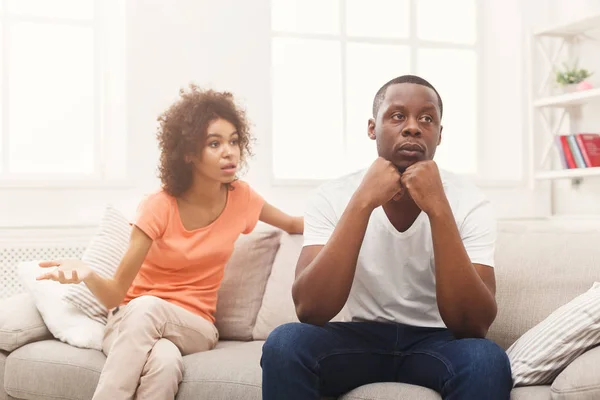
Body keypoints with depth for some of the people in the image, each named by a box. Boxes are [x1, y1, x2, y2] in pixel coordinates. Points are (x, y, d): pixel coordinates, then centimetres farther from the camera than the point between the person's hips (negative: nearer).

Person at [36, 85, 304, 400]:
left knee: (148, 307, -37)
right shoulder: (159, 206, -13)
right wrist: (88, 276, -37)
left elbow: (293, 225, 19)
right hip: (131, 321, -2)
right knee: (164, 361, -40)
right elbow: (115, 295, -15)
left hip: (194, 326, 2)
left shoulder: (240, 197, -2)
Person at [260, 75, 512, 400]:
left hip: (436, 340, -1)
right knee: (283, 343, -28)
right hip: (361, 336, 1)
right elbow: (309, 310, -23)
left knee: (487, 359, -33)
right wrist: (362, 202, -28)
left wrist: (438, 209, -30)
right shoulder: (332, 197, -10)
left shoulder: (470, 203, -11)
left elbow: (474, 325, -22)